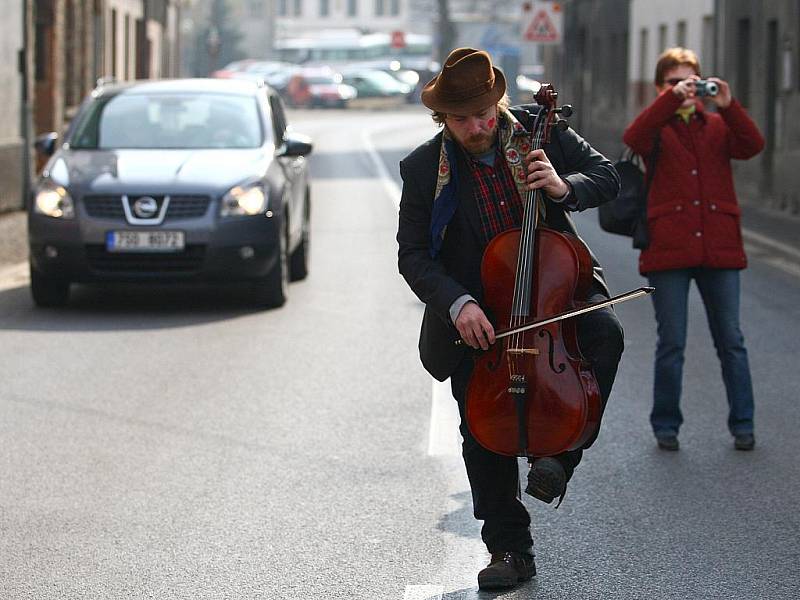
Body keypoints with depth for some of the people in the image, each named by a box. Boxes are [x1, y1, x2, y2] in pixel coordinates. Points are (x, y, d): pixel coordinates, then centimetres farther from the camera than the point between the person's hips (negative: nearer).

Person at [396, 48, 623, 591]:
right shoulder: (424, 169, -6)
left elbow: (608, 178, 3)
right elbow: (414, 255, -6)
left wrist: (565, 188, -19)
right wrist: (457, 304, -22)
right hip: (475, 311, 0)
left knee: (604, 332, -31)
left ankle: (559, 452, -17)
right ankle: (510, 550, 12)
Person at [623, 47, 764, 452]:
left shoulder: (717, 125, 13)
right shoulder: (658, 127, 7)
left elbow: (752, 145, -6)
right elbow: (633, 138, -17)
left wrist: (727, 106, -19)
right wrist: (672, 100, -24)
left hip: (719, 248, 2)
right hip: (669, 249, -2)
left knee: (731, 340, 6)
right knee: (671, 343, 3)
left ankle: (742, 424, 14)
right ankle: (666, 425, 14)